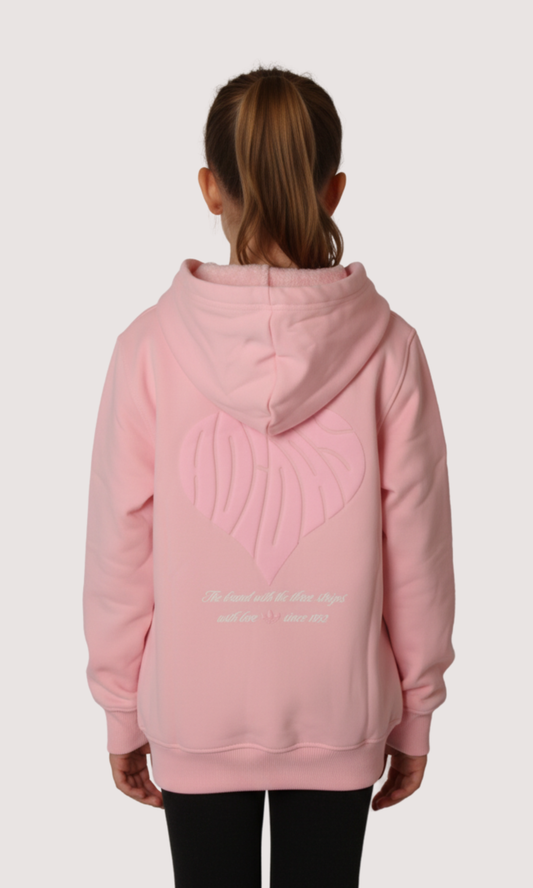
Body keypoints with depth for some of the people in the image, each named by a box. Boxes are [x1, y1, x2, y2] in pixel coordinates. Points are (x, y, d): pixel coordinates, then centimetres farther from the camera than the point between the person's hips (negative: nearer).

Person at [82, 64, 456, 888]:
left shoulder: (150, 346, -14)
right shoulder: (386, 346, -13)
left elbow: (120, 550, -8)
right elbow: (417, 553, -7)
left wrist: (121, 710, 7)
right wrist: (414, 712, 7)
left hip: (196, 713, 0)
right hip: (339, 712, 1)